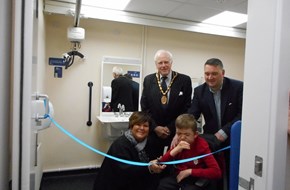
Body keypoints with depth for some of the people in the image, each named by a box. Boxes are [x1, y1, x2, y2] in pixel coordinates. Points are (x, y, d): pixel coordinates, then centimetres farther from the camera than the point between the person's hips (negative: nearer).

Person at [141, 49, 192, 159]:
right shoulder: (148, 80, 2)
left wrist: (170, 128, -9)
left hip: (176, 132, -1)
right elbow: (144, 107, 3)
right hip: (153, 132, 2)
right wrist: (155, 127, -7)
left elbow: (187, 108, -5)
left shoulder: (184, 80, -5)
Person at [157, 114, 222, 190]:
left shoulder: (202, 145, -13)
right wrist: (175, 150, -22)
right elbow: (161, 163, -6)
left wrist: (190, 171, -20)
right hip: (179, 175, 3)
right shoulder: (177, 143, -1)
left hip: (195, 179, -3)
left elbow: (217, 172, -21)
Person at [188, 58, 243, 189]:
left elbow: (243, 114, -12)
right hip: (211, 139, 2)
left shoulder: (238, 87, -11)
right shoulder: (199, 91, -4)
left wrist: (224, 132, -20)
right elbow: (191, 115, -9)